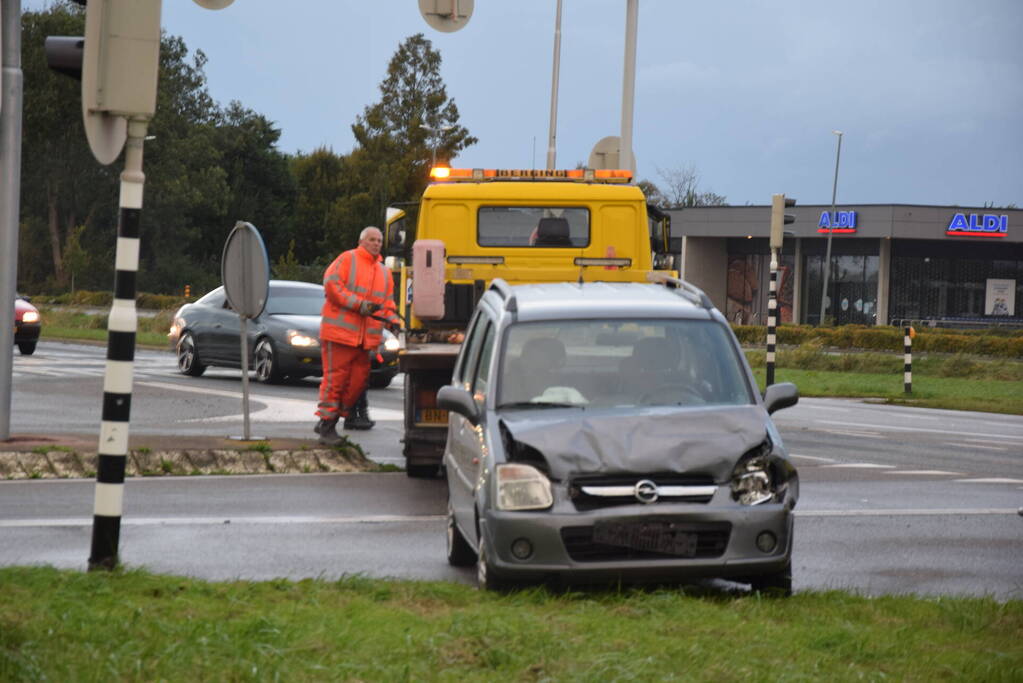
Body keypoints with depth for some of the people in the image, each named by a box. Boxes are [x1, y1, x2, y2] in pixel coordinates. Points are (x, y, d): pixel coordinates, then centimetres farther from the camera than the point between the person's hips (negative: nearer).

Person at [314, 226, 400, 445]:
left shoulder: (384, 272, 20)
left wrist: (394, 322, 2)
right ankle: (326, 427, -4)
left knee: (358, 380, 6)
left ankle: (329, 421, 16)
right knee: (335, 378, -7)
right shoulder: (347, 259, -1)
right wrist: (358, 304, -17)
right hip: (339, 331, -7)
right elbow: (332, 285, -11)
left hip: (365, 337, 7)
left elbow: (387, 303, 22)